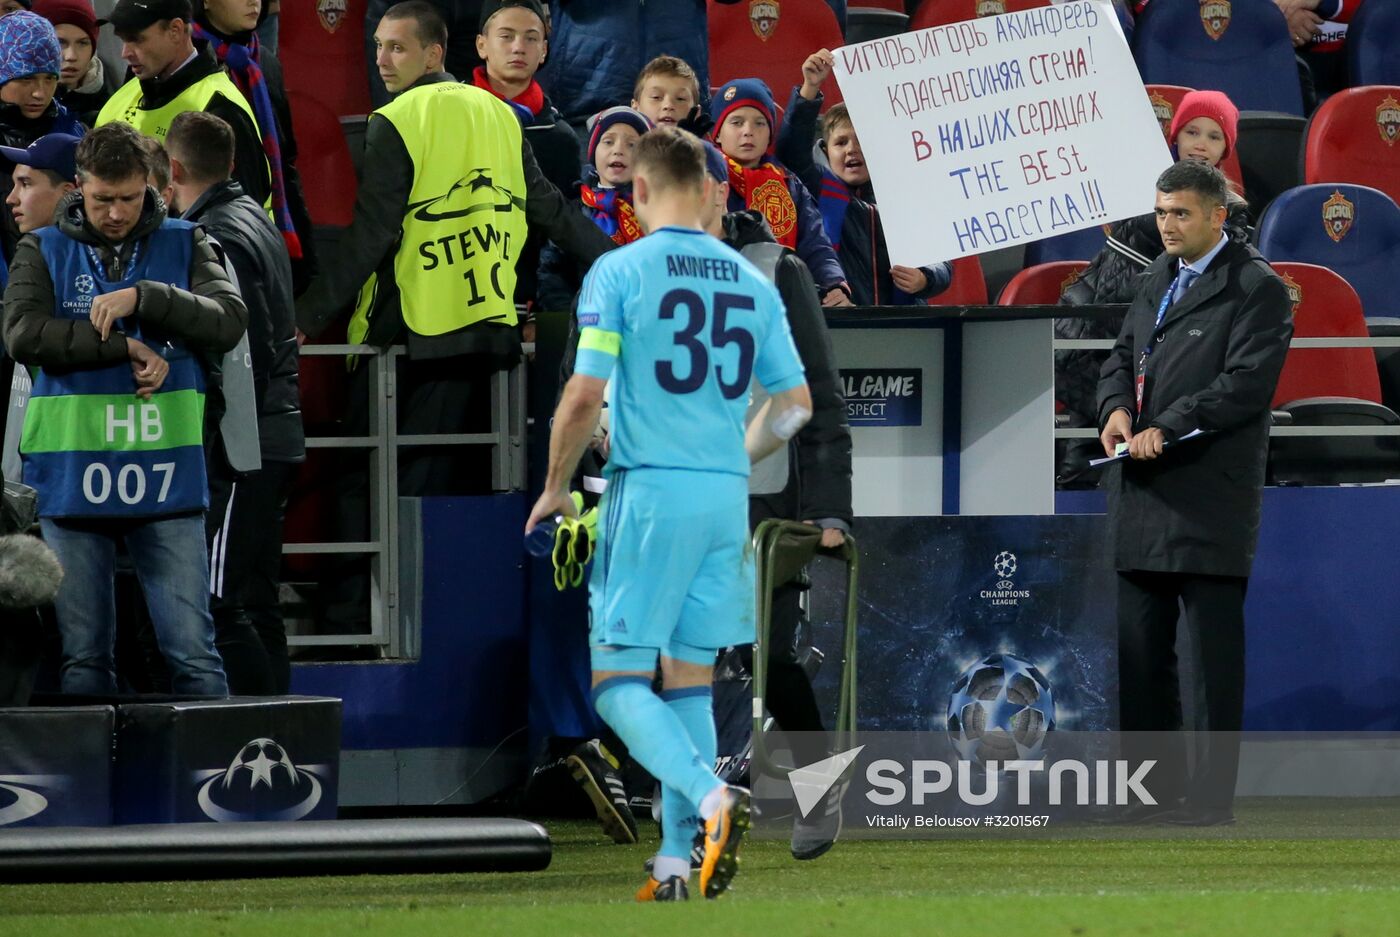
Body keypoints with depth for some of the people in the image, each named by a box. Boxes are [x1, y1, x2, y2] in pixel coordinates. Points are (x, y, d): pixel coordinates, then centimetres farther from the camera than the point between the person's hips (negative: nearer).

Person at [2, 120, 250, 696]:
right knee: (82, 654, 5)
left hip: (166, 476, 0)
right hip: (73, 472, 0)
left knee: (192, 650, -4)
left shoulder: (184, 245, 9)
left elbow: (228, 323, -5)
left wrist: (142, 298, -16)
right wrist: (129, 349, -13)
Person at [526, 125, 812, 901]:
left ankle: (710, 797, -26)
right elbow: (794, 405, 11)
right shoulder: (751, 282, 9)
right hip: (726, 497, 5)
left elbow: (583, 397, -11)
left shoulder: (620, 271, -6)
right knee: (690, 680, 11)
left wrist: (554, 489, 3)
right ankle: (676, 860, 6)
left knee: (618, 681, -2)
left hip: (649, 489, -5)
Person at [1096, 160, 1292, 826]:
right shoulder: (1159, 277, 18)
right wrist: (1117, 408, -2)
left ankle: (1212, 794, -2)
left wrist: (1166, 430, -20)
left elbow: (1246, 385, -15)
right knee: (1137, 646, 10)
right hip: (1141, 490, 8)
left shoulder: (1256, 288, -7)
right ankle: (1158, 784, 17)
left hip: (1209, 496, -8)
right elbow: (1123, 357, 20)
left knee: (1214, 648, -4)